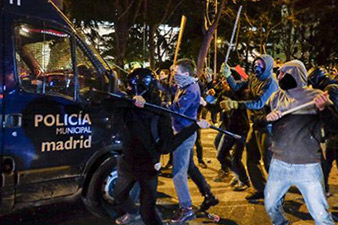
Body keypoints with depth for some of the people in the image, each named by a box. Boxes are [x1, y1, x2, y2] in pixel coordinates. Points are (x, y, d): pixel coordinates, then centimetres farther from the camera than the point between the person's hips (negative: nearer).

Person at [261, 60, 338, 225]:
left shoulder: (315, 96, -4)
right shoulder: (276, 97, 8)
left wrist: (323, 108, -28)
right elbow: (257, 120, 10)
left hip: (308, 167, -4)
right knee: (270, 206, 15)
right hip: (279, 164, 4)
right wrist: (267, 118, -12)